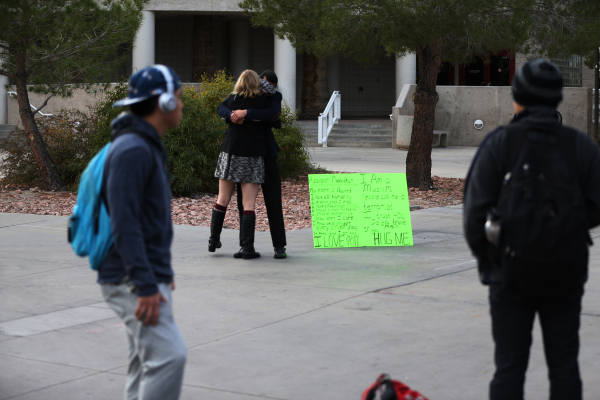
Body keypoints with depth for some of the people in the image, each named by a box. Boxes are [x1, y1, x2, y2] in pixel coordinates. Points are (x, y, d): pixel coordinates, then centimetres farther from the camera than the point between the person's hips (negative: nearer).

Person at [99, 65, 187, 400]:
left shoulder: (148, 147, 15)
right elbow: (123, 224, -23)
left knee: (147, 363, 12)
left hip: (150, 276, 10)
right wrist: (145, 286, -26)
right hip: (131, 280, -10)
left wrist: (163, 272, 24)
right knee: (169, 354, -18)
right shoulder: (132, 149, -17)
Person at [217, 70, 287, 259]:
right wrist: (232, 115, -31)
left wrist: (245, 112, -33)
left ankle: (279, 246, 4)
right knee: (244, 200, 4)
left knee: (273, 201, -3)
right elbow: (222, 108, -9)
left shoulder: (275, 97, -6)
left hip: (266, 153, -2)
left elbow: (272, 115, -27)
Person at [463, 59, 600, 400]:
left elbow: (476, 209, -11)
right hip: (566, 273, 2)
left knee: (510, 365, 5)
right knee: (564, 363, 11)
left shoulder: (500, 143, -9)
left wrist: (484, 256, 5)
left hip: (512, 271, -2)